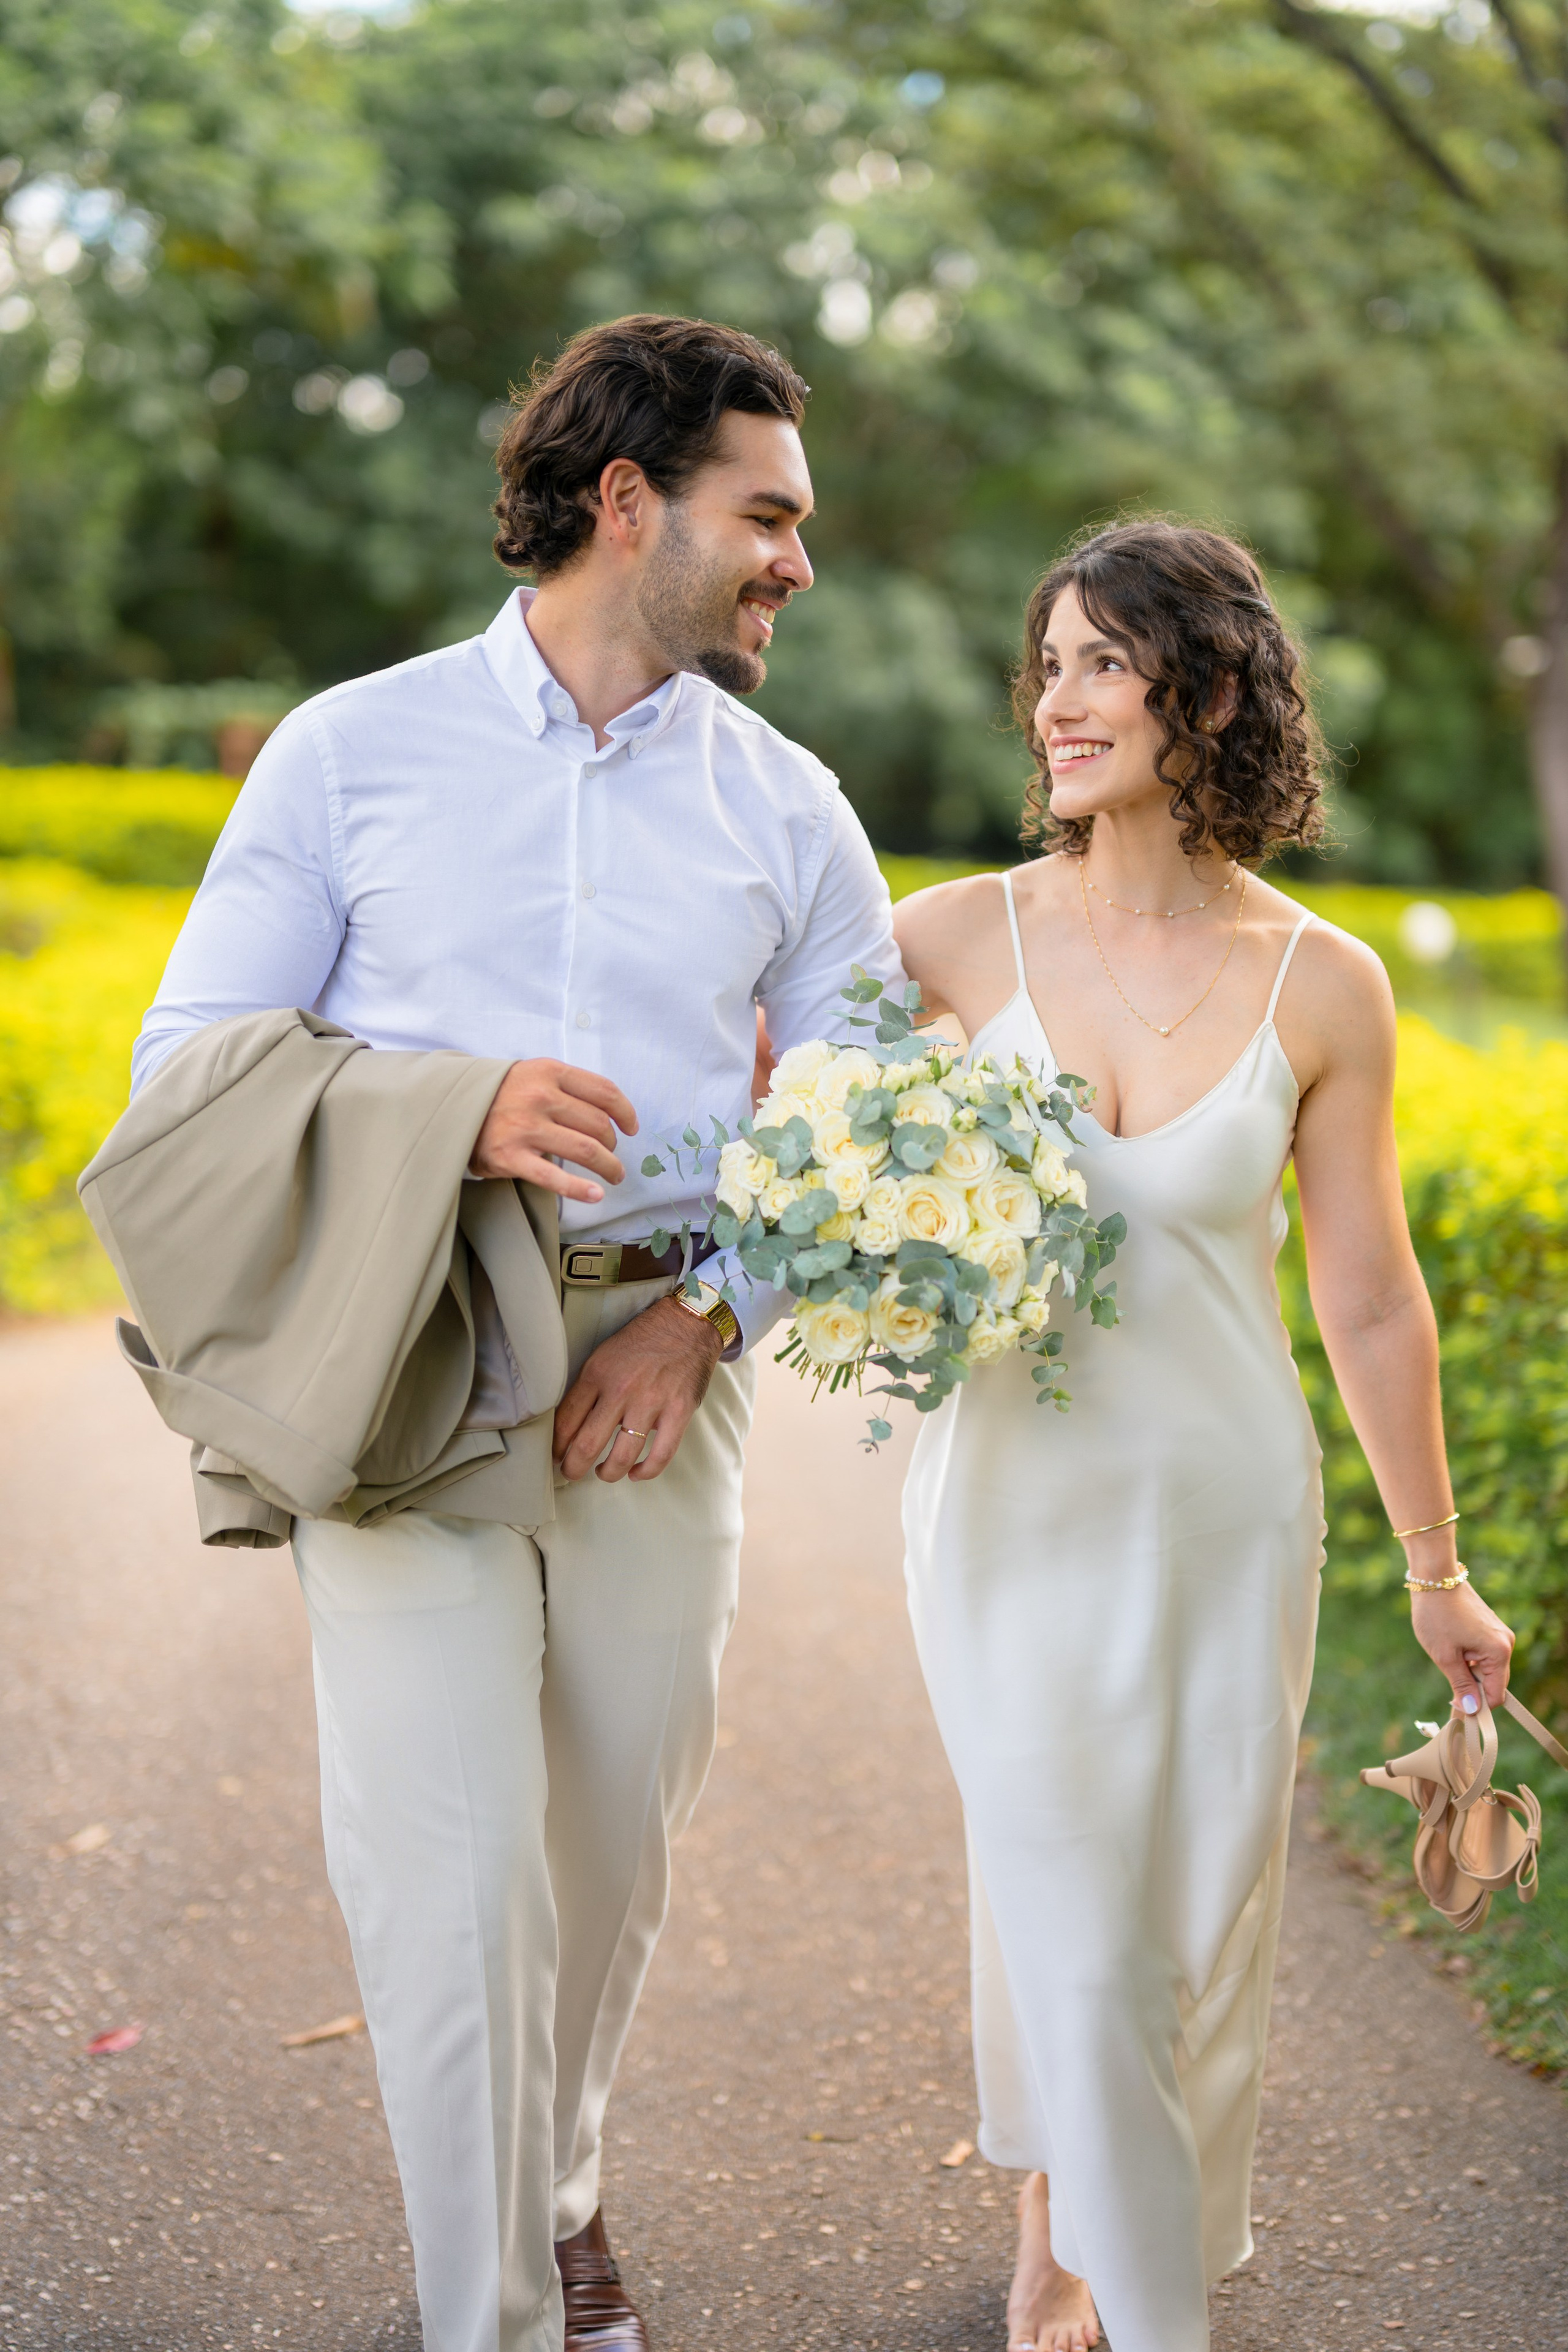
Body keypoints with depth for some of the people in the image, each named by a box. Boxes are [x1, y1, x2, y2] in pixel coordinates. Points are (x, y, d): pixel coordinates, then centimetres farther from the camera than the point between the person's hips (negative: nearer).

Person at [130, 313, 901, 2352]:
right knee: (449, 1872, -7)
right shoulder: (352, 752, 1)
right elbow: (186, 1067, 0)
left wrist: (709, 1319, -9)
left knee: (615, 1851, 13)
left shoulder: (786, 810, 8)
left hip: (657, 1377, 3)